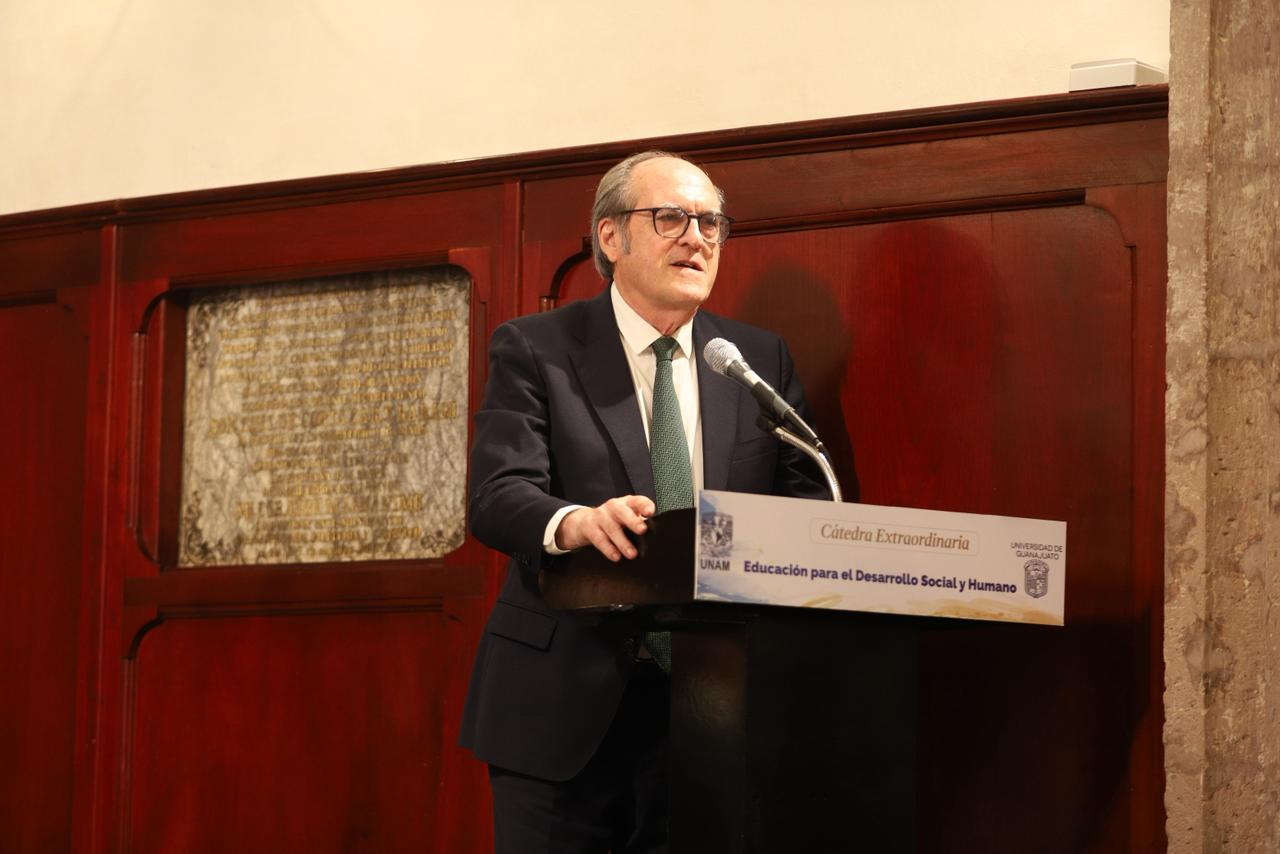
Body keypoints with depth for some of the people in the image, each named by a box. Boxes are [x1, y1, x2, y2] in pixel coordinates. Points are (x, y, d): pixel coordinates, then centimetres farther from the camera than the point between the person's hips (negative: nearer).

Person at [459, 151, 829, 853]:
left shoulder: (760, 361, 12)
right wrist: (576, 522, -34)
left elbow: (806, 501, 9)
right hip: (563, 707, -3)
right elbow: (496, 495, -11)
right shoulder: (533, 350, 1)